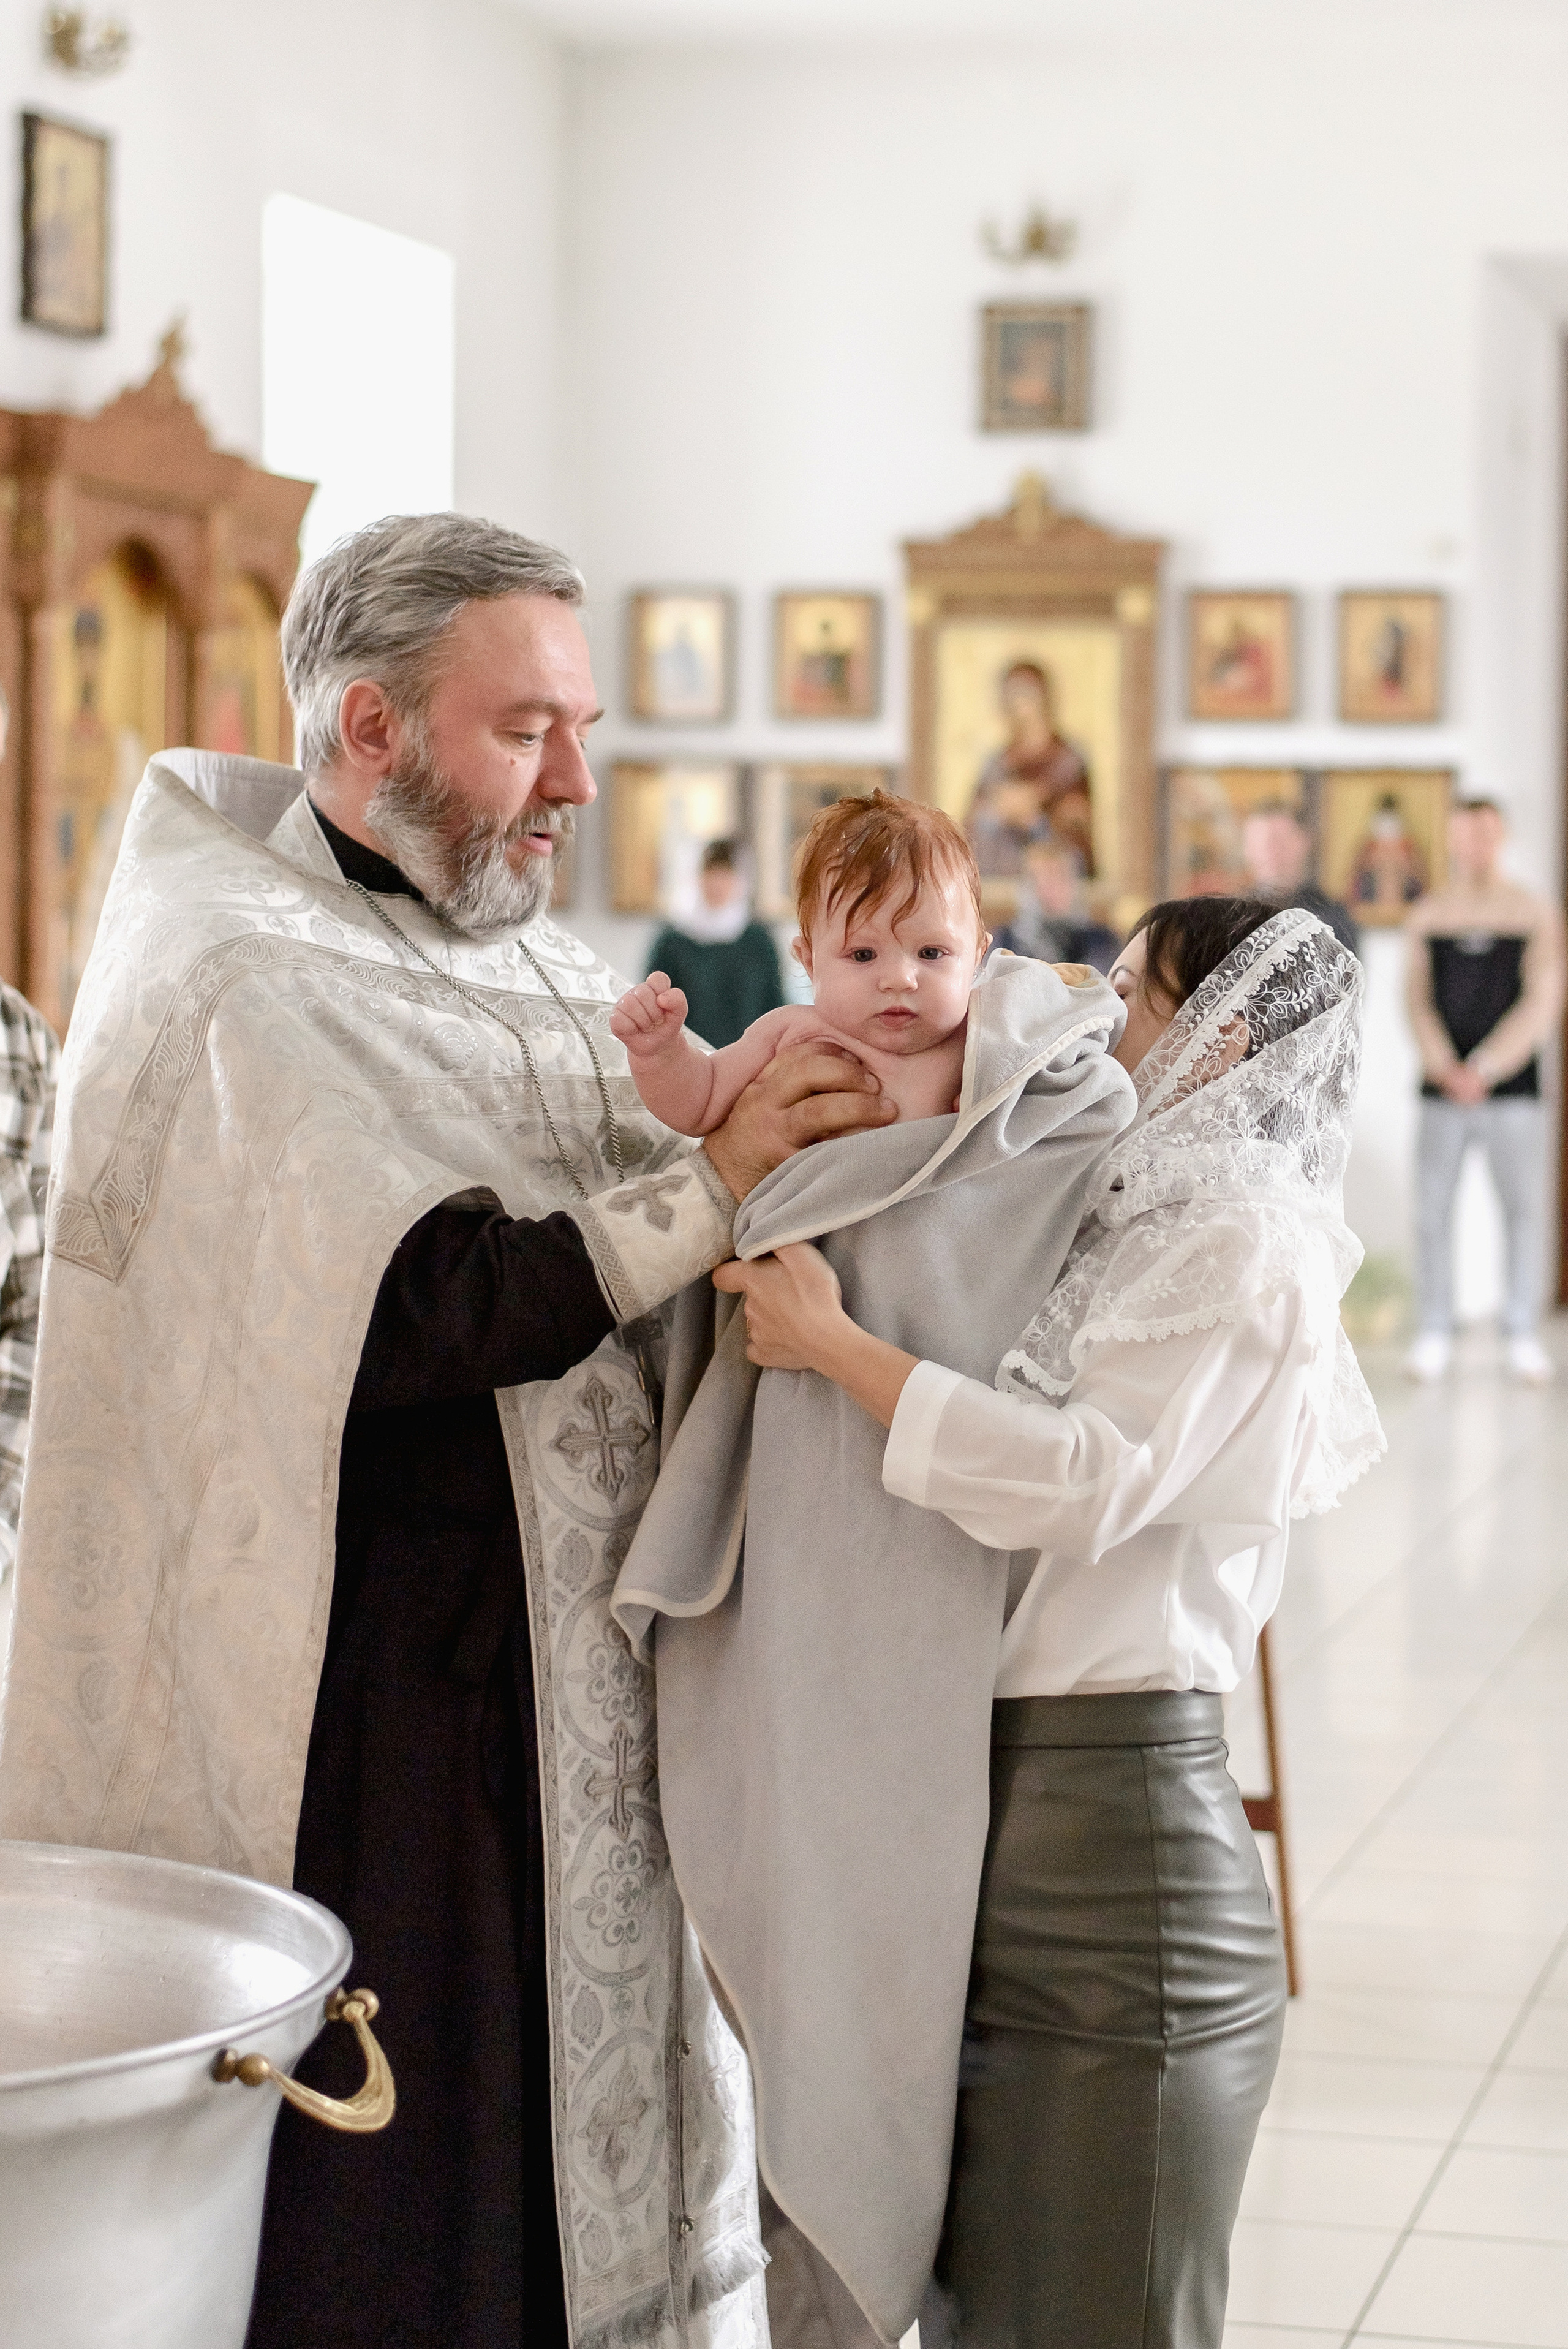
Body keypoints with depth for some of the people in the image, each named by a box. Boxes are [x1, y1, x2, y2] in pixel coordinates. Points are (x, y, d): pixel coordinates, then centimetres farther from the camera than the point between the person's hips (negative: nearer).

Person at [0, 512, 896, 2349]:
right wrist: (714, 1182, -17)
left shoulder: (538, 973, 13)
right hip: (357, 1723, -8)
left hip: (572, 1685, 8)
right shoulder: (238, 981, -13)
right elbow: (419, 1308, -22)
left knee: (573, 2164, 12)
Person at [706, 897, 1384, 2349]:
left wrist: (835, 1345, -15)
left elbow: (1088, 1476, -20)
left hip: (1108, 1795, -9)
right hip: (998, 1792, 9)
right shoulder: (1120, 1219, 18)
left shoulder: (1242, 1238, -8)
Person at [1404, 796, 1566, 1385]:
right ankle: (1433, 1332, 7)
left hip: (1513, 1087, -1)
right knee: (1432, 1210, -1)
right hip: (1442, 1088, 1)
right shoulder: (1428, 916, 8)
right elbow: (1419, 1003, 5)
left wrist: (1484, 1070, -11)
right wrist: (1444, 1069, -11)